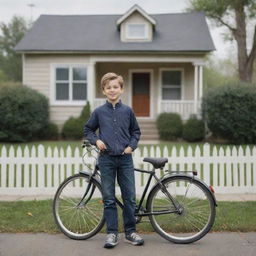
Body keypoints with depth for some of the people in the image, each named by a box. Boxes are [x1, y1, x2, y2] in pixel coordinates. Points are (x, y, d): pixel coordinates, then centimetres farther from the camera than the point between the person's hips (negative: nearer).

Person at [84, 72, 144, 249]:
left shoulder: (127, 111, 4)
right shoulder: (99, 112, 2)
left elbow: (136, 131, 14)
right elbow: (88, 130, 13)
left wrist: (132, 145, -1)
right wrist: (96, 140, -4)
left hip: (125, 158, 1)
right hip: (106, 159, 0)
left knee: (130, 197, 3)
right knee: (109, 199, 3)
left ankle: (130, 232, 16)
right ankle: (112, 233, 12)